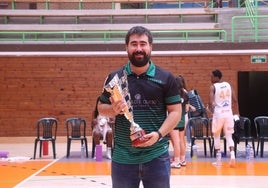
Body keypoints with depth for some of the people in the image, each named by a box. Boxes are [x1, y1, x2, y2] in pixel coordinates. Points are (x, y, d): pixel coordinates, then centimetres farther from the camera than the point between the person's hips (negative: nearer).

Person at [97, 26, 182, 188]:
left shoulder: (166, 78, 1)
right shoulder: (115, 77, 5)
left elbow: (175, 111, 0)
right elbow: (101, 107, 12)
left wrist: (159, 134, -16)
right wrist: (114, 109, -11)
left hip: (157, 156, -1)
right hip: (123, 157, 1)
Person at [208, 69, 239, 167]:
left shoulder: (213, 87, -7)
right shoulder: (228, 85, 8)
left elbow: (210, 102, -16)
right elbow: (235, 100, 5)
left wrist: (211, 110, 4)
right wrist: (237, 113, 14)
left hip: (218, 113, -4)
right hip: (228, 113, 4)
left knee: (216, 136, 11)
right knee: (229, 136, 9)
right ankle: (232, 155, -11)